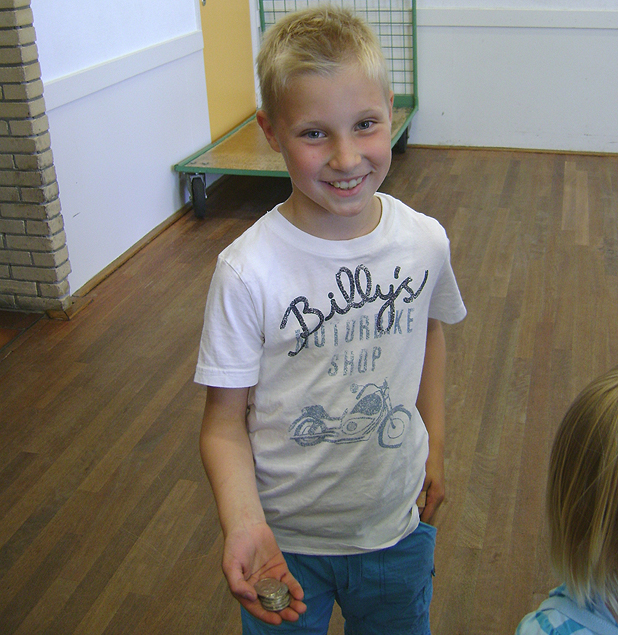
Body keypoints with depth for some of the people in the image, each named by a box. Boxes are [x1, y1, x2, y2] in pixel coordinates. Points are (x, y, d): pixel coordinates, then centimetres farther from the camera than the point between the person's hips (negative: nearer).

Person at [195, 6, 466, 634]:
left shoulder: (426, 241, -12)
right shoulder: (247, 271, -24)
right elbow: (226, 420, -17)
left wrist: (434, 444, 8)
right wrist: (243, 523, -31)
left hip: (398, 524, 3)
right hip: (284, 538, -3)